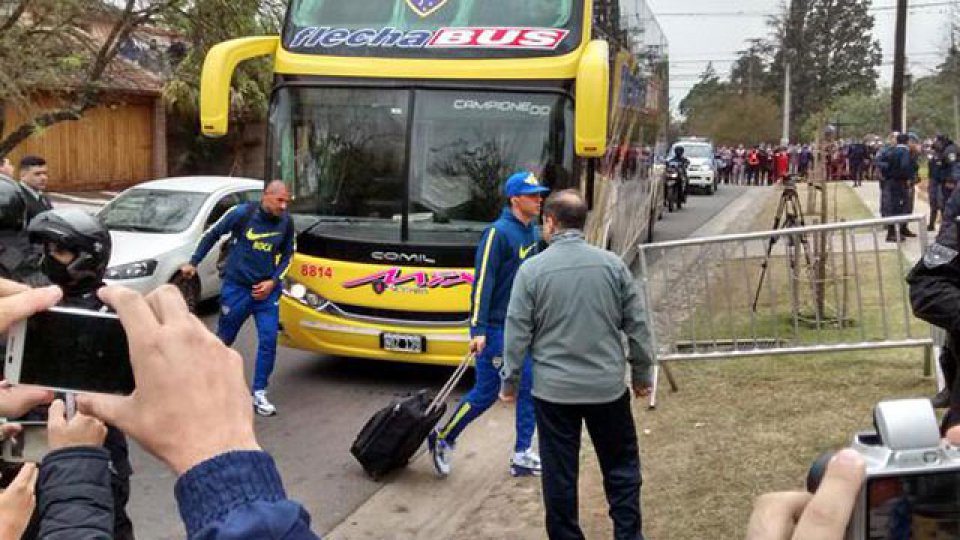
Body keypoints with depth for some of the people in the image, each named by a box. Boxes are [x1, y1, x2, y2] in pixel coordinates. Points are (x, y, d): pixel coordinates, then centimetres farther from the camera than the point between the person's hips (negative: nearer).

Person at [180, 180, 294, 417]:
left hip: (266, 289, 2)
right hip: (236, 287, -2)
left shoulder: (286, 222, -4)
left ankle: (259, 394, 4)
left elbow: (287, 255, 9)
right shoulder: (242, 213, -13)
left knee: (269, 340, -6)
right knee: (224, 338, 10)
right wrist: (193, 263, 2)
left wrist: (273, 281, -4)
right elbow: (212, 234, 0)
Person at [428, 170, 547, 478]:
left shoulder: (532, 233, 9)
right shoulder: (498, 233, -17)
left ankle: (522, 456, 16)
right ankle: (443, 439, 20)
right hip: (496, 328, -8)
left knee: (529, 389, 7)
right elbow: (483, 282, -19)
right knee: (486, 393, 1)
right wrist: (478, 330, -23)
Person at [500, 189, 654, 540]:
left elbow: (517, 333, -6)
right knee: (621, 467, 16)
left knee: (560, 474, 9)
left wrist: (510, 382, 6)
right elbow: (638, 326, 2)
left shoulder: (532, 270, -8)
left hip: (553, 391, -1)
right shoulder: (612, 264, -2)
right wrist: (642, 374, 14)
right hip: (607, 386, 2)